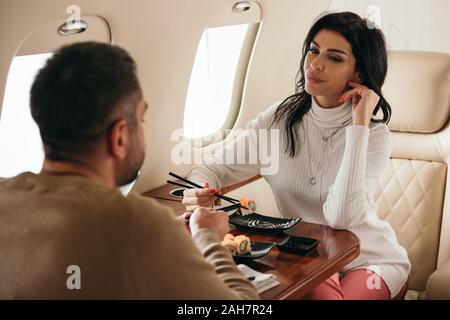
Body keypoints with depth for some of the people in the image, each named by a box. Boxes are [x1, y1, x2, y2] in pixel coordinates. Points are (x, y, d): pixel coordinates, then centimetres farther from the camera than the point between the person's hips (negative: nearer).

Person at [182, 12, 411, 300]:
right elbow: (212, 169, -5)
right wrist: (199, 193, -29)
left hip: (370, 259, 0)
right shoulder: (281, 118, -7)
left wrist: (358, 125, -29)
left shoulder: (374, 135, -15)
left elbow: (341, 217, -31)